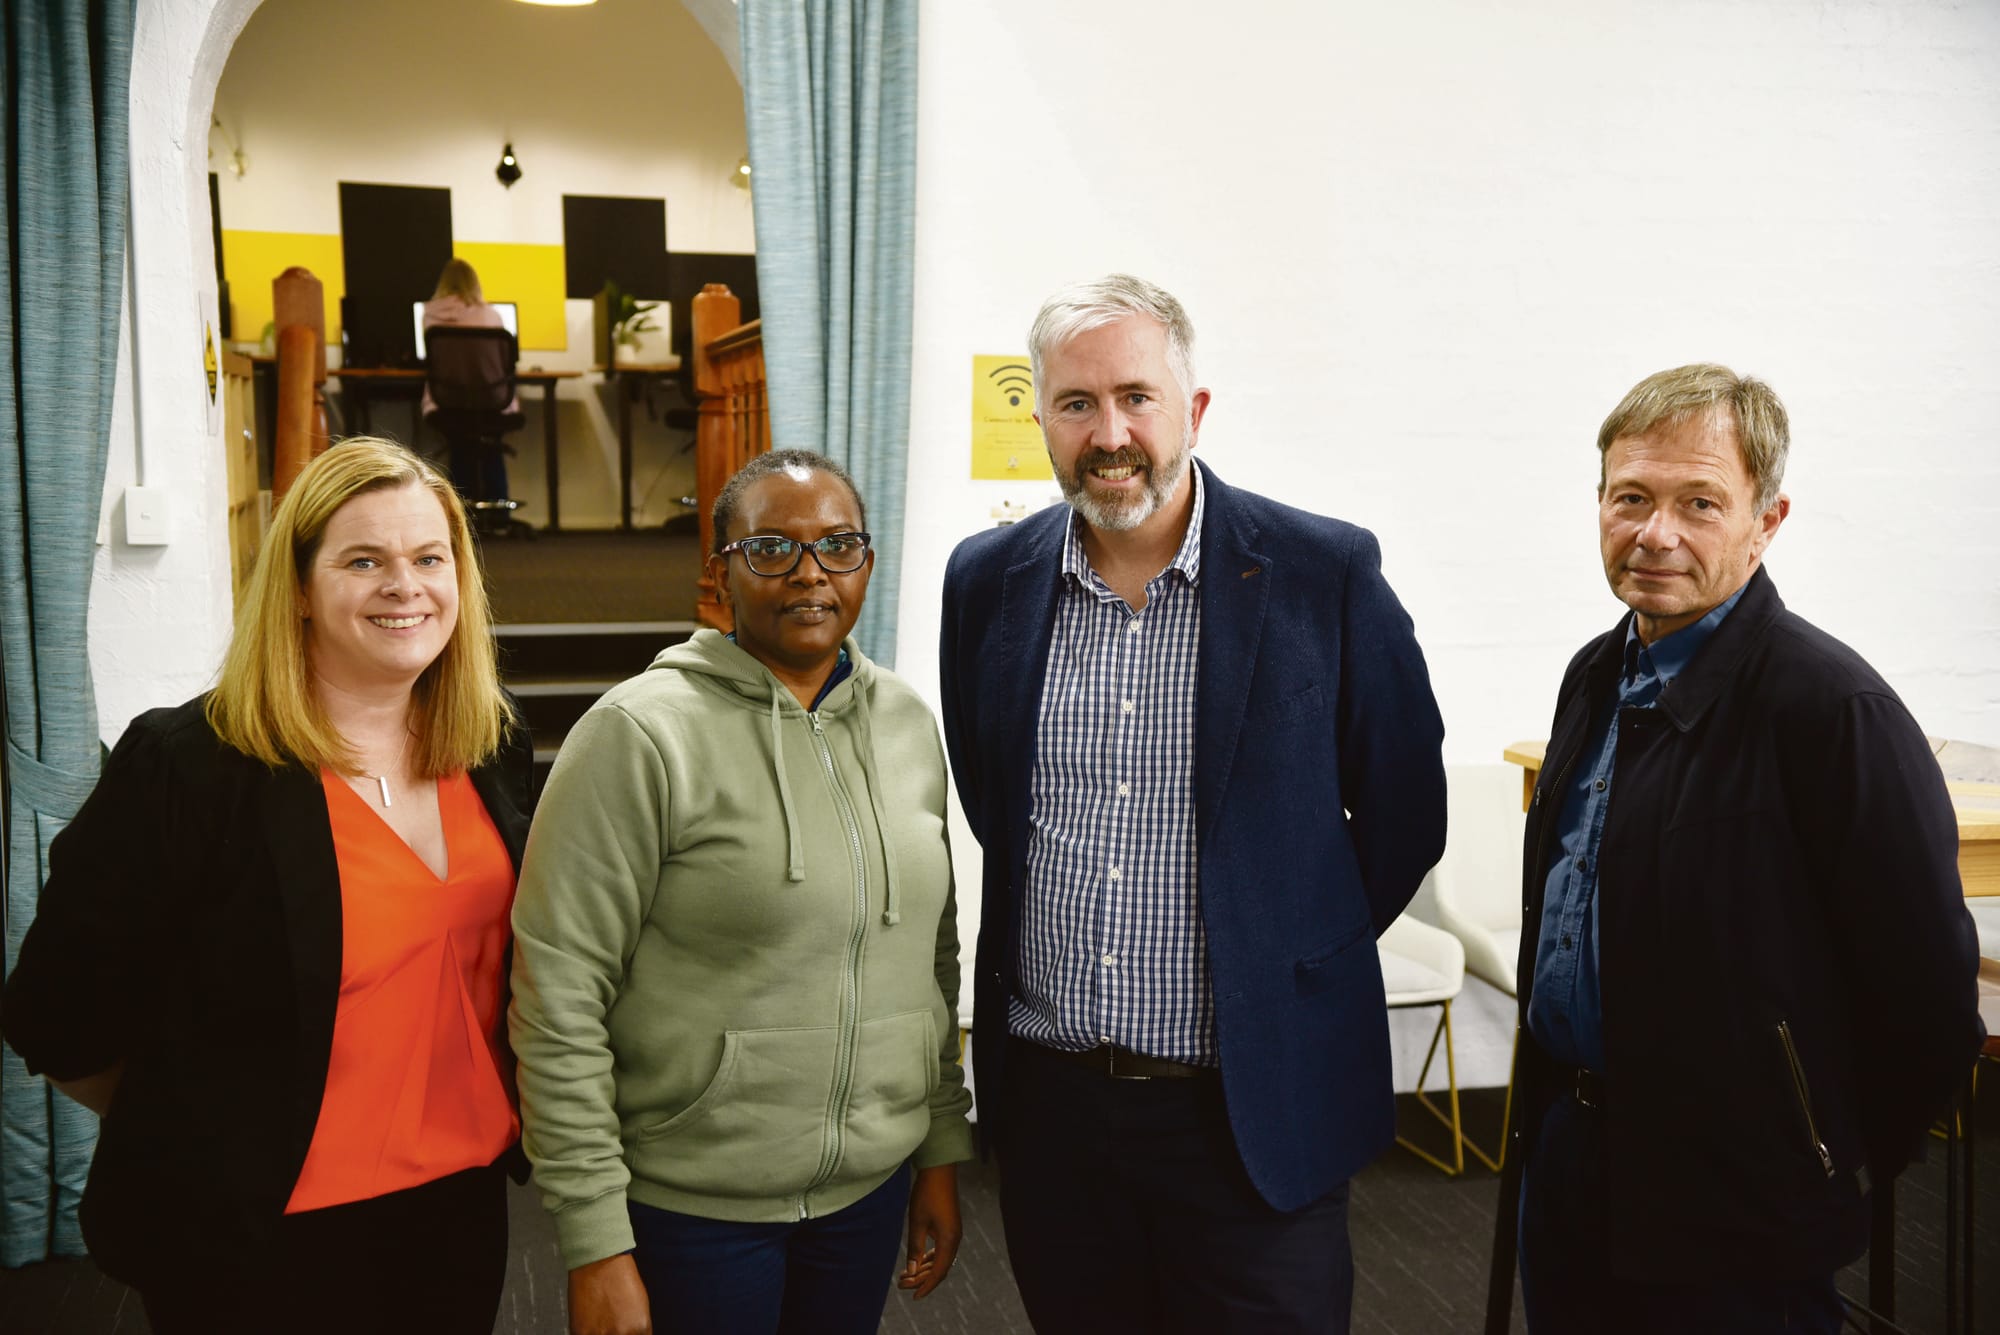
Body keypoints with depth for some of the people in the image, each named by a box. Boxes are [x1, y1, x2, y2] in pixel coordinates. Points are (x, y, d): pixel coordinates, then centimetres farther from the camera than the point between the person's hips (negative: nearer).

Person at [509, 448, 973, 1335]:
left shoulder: (907, 725, 4)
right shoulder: (640, 734, -14)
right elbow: (557, 998, -15)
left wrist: (943, 1151, 12)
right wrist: (595, 1244, -15)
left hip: (871, 1187, 5)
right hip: (692, 1204, -5)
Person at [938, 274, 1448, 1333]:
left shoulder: (1328, 573, -8)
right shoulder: (987, 580, 2)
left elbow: (1404, 811, 1)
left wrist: (1288, 957, 6)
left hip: (1257, 1113, -3)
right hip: (1047, 1096, 3)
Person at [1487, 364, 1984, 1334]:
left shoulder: (1831, 705, -21)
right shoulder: (1598, 675, 5)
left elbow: (1927, 990, -17)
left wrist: (1828, 1172, -5)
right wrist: (1548, 1103, 15)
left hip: (1731, 1218, -7)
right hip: (1564, 1142, 7)